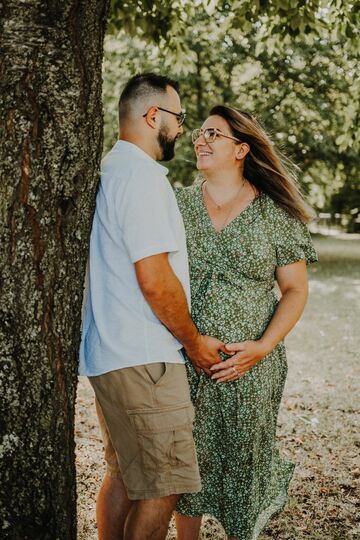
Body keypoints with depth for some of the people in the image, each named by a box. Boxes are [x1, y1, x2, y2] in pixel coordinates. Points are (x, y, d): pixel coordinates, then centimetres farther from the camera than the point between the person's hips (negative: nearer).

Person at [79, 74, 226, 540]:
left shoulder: (109, 170, 16)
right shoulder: (141, 175, -16)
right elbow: (155, 279, -21)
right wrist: (195, 341, -7)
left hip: (108, 354, 10)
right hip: (141, 360, -10)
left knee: (123, 475, 18)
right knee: (162, 488, -2)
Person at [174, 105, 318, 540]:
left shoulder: (275, 213, -1)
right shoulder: (178, 204, 5)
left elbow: (295, 290, 0)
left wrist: (264, 346, -13)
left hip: (249, 367, -2)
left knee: (244, 459, 8)